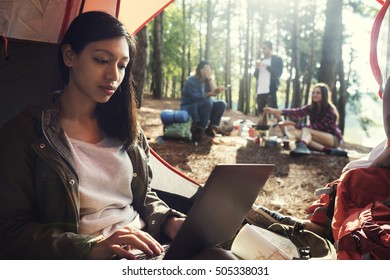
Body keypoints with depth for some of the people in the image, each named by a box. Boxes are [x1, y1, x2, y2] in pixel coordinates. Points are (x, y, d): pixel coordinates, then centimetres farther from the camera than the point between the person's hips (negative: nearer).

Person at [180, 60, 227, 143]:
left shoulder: (206, 80, 5)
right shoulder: (191, 81, -15)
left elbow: (214, 92, -9)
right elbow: (196, 97, -26)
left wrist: (209, 78, -15)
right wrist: (210, 94, -35)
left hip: (203, 107, 7)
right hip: (189, 109, -7)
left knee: (221, 104, -11)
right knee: (207, 102, -34)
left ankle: (211, 128, -7)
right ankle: (198, 131, -26)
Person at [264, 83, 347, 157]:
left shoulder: (330, 110, -21)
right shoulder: (311, 107, -3)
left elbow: (315, 127, -24)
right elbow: (297, 112, -18)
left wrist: (294, 124, -30)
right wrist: (276, 111, -33)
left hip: (334, 139, -7)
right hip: (321, 137, 7)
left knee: (306, 130, -28)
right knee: (300, 137, -20)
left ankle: (302, 147, -61)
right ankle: (330, 150, -31)